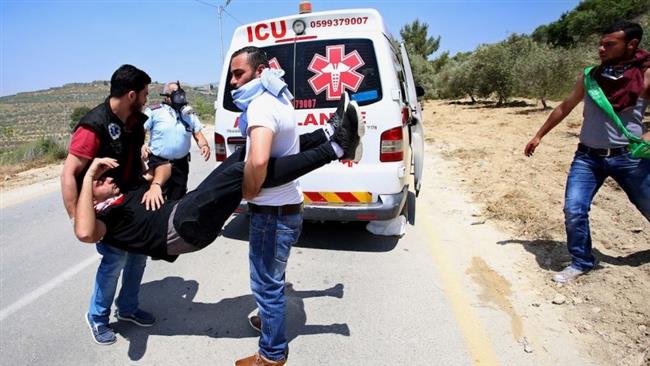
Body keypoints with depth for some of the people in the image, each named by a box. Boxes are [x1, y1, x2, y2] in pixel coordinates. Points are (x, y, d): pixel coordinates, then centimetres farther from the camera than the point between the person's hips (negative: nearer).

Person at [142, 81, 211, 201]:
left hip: (181, 164, 4)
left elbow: (198, 134, 10)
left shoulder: (189, 113, 10)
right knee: (156, 197, -4)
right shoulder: (154, 111, -4)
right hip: (158, 163, -4)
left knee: (177, 199, 15)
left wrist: (204, 145, -12)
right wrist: (141, 146, -26)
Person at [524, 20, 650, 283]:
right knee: (574, 210, -9)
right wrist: (538, 136, 16)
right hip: (588, 156, 2)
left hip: (628, 157, -1)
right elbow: (564, 108, 15)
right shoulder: (589, 77, 5)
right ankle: (581, 262, 11)